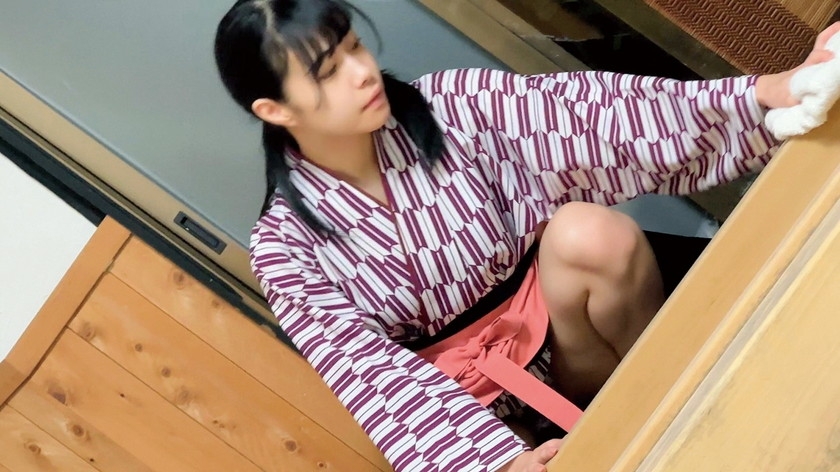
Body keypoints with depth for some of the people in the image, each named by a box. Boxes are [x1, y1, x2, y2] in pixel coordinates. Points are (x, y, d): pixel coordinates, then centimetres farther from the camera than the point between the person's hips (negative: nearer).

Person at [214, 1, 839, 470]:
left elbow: (580, 111, -21)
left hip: (548, 311, 1)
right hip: (468, 395, 0)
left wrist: (766, 92, -34)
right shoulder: (287, 246, -13)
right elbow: (371, 371, -23)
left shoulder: (445, 105, -10)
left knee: (586, 232, -31)